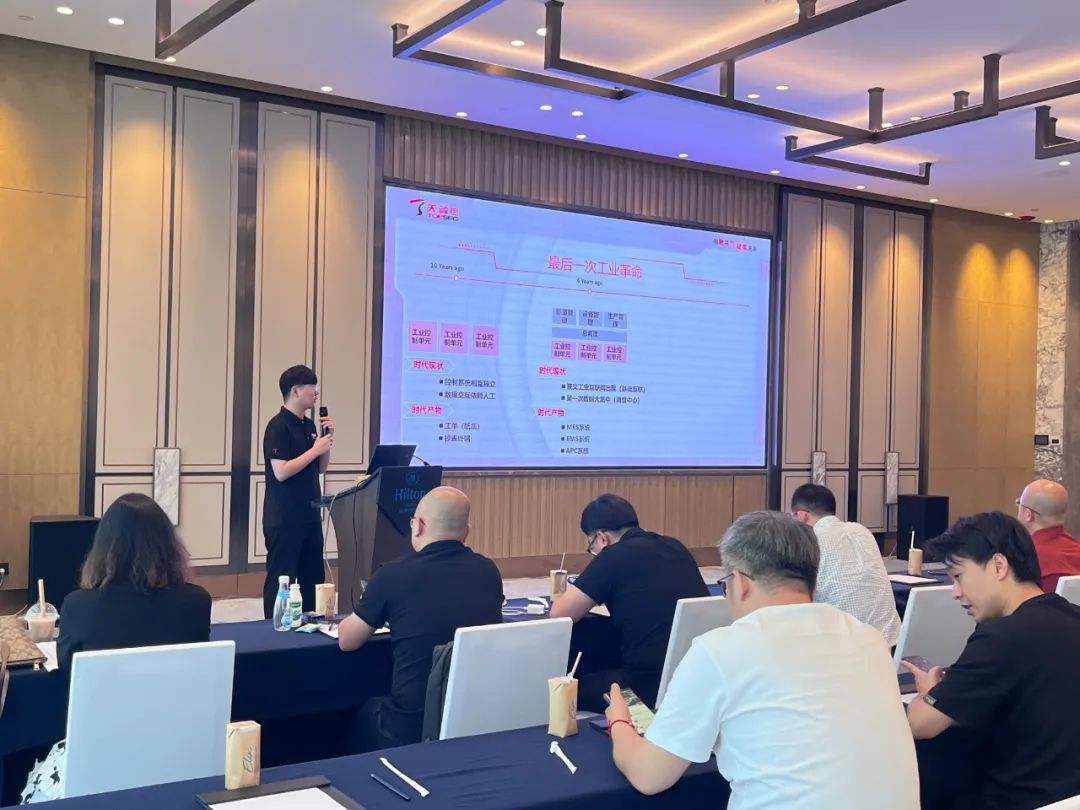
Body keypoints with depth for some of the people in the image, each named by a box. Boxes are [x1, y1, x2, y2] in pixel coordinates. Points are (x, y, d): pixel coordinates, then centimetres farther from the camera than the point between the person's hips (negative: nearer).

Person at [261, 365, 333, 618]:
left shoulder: (309, 425, 12)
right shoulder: (278, 426, -13)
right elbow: (281, 472, -21)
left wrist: (327, 440, 2)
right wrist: (315, 449, -17)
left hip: (309, 515, 8)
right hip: (284, 518, -8)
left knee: (313, 577, 13)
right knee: (281, 579, -2)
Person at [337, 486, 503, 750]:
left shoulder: (393, 574, -10)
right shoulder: (488, 571, 1)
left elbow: (347, 641, 5)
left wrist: (372, 613, 25)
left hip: (414, 726, -4)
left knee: (368, 711, 29)